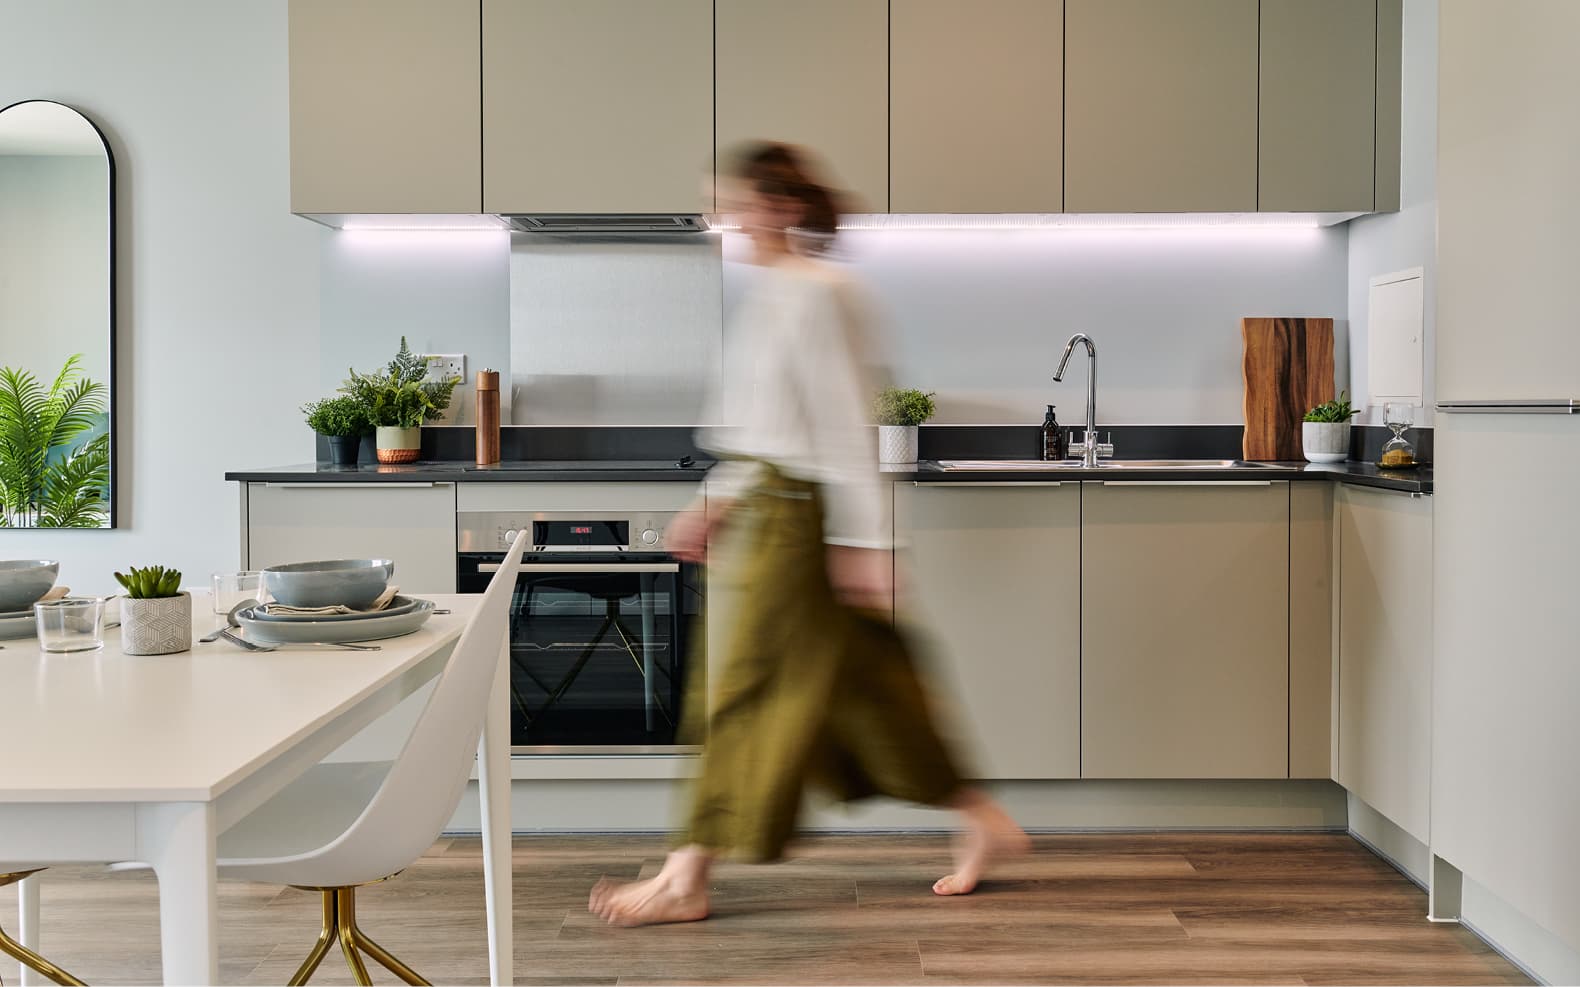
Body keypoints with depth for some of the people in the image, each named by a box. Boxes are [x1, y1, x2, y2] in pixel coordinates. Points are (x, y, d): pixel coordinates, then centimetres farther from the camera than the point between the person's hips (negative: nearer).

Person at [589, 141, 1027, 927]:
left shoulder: (817, 295, -14)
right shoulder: (770, 293, 15)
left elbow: (844, 422, -18)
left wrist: (863, 540, -19)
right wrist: (717, 504, 20)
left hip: (801, 514, -10)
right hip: (770, 504, 10)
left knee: (750, 687, -2)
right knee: (861, 685, 14)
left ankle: (685, 881, 8)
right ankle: (982, 820, 26)